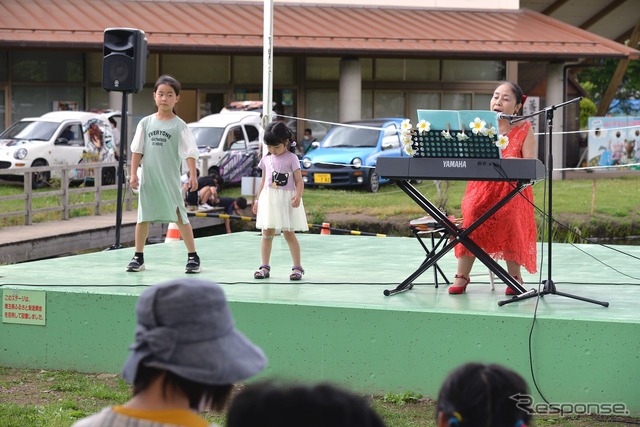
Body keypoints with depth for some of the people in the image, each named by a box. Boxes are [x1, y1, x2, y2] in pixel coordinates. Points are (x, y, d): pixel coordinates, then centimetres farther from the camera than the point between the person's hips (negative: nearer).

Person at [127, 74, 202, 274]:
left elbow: (190, 152, -7)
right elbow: (137, 150, 6)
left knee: (180, 218, -2)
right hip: (148, 180, 3)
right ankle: (138, 257, 18)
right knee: (143, 218, 8)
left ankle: (193, 257, 5)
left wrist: (193, 175, -16)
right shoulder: (146, 123, 5)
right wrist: (133, 174, 0)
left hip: (170, 180, -3)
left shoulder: (179, 126, -3)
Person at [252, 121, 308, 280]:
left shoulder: (291, 158, -4)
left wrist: (298, 195, -23)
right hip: (268, 199, 4)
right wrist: (258, 200, 15)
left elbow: (299, 180, -7)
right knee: (267, 233, 5)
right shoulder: (266, 159, 10)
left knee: (289, 234, -3)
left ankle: (297, 267, 5)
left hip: (286, 199, -4)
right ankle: (265, 267, 11)